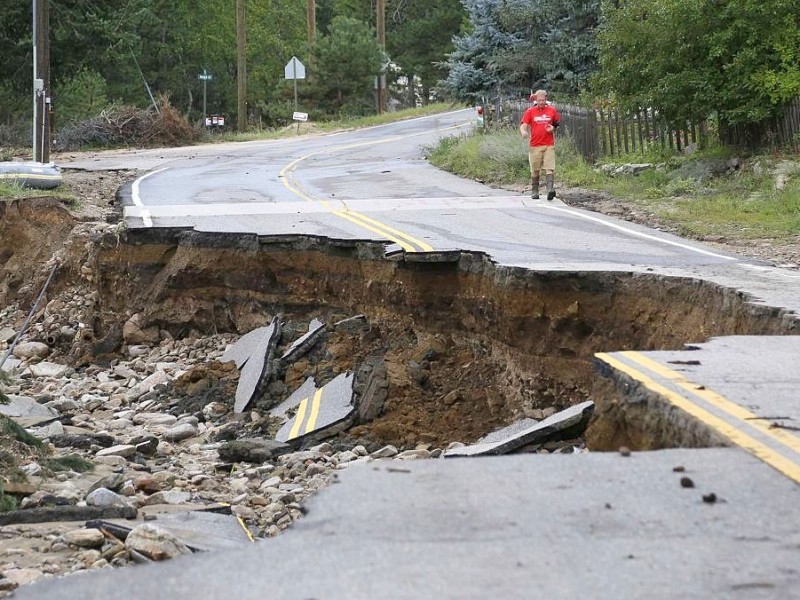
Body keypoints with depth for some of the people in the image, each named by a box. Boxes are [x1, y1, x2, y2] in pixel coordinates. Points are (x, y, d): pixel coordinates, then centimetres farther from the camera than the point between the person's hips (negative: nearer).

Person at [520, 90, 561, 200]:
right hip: (535, 145, 0)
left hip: (549, 145, 0)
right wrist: (523, 132, -25)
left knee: (550, 169, -12)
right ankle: (534, 192, 17)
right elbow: (523, 125, -2)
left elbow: (557, 123, 21)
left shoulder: (552, 110, 8)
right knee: (535, 170, 7)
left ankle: (550, 190, -22)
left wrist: (553, 128, -1)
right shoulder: (530, 111, 4)